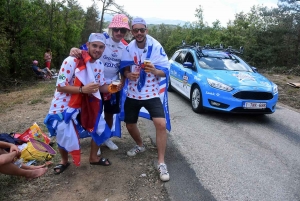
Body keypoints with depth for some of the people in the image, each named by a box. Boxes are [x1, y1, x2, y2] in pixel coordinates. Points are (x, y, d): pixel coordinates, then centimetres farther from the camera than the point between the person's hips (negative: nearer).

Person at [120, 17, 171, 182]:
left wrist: (155, 71, -33)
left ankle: (161, 163, -6)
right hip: (132, 94, 4)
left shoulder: (156, 47, -10)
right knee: (130, 125, 13)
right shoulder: (129, 48, -1)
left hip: (152, 94, -4)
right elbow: (124, 68, 4)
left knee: (161, 124, -20)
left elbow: (165, 72, -11)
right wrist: (129, 75, -19)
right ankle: (140, 145, 45)